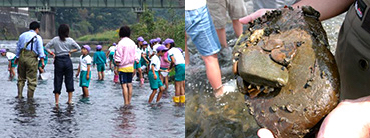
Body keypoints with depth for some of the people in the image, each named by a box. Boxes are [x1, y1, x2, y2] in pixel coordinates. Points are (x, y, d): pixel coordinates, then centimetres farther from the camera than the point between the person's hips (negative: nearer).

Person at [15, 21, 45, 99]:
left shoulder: (22, 35, 15)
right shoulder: (38, 38, 0)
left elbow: (18, 48, 18)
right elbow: (40, 50, -7)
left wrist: (16, 59, 25)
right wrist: (42, 61, -8)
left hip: (22, 57, 5)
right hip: (32, 58, -5)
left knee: (21, 78, 16)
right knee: (32, 79, 1)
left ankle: (19, 95, 15)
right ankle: (30, 97, 2)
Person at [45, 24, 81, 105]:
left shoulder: (55, 39, -1)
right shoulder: (70, 40, -1)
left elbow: (46, 47, -3)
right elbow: (78, 48, 6)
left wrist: (52, 54, 6)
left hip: (58, 61, 0)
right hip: (67, 60, 0)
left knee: (58, 81, 5)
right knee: (69, 80, 9)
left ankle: (57, 101, 5)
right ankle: (70, 100, 12)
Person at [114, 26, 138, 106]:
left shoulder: (121, 43, -14)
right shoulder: (132, 43, 6)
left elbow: (118, 57, -16)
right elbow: (134, 57, 11)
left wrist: (117, 63, -6)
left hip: (123, 67, -6)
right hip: (131, 67, 6)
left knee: (124, 85, -5)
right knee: (129, 84, 10)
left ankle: (126, 103, -6)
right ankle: (129, 102, 13)